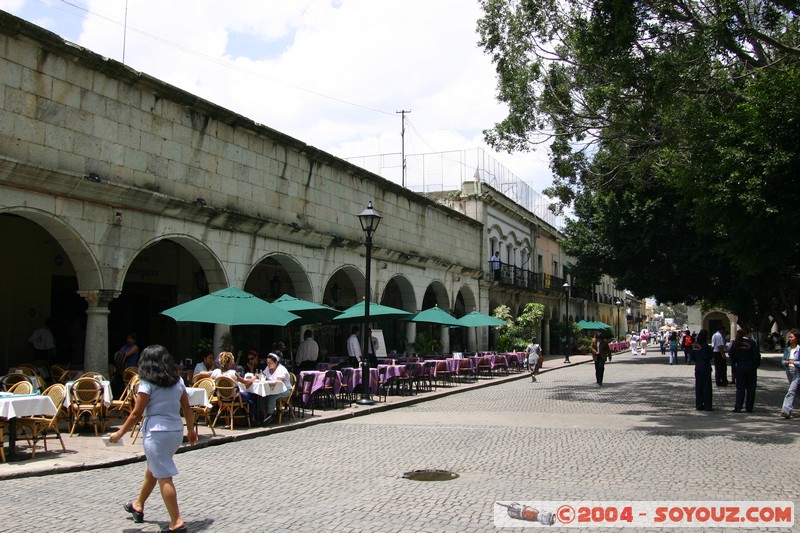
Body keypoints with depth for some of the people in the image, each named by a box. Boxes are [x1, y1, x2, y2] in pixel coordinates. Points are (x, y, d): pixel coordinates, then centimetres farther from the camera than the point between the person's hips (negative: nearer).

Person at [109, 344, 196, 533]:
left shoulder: (147, 384, -10)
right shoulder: (178, 381, 7)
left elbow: (136, 414, -9)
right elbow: (187, 408, 11)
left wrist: (119, 433, 2)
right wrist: (191, 429, 22)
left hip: (157, 432, -7)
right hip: (176, 431, 7)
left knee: (164, 477, -3)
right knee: (152, 469, 25)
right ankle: (138, 505, 44)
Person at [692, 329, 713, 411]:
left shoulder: (694, 345, 5)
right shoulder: (705, 345, -16)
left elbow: (692, 357, 9)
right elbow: (707, 357, -19)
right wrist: (712, 354, -3)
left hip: (697, 367, 6)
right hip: (705, 367, -6)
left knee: (698, 386, 10)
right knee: (706, 386, 0)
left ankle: (699, 405, 13)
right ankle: (707, 405, 2)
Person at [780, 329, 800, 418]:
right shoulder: (787, 349, 9)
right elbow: (783, 360, 14)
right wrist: (786, 362, -5)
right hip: (789, 372, 7)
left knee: (791, 391, -14)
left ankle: (786, 410, -18)